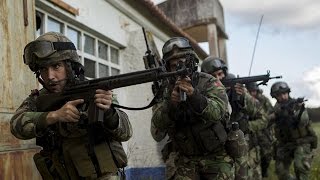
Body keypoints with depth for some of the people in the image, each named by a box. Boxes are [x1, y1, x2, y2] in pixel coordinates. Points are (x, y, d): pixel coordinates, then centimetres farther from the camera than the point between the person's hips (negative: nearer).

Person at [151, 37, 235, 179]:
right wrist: (170, 103, -27)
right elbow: (156, 134, -11)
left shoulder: (208, 82, -5)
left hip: (215, 157, -1)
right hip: (184, 160, 1)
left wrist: (194, 94, -38)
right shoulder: (165, 92, -1)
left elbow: (218, 111, -24)